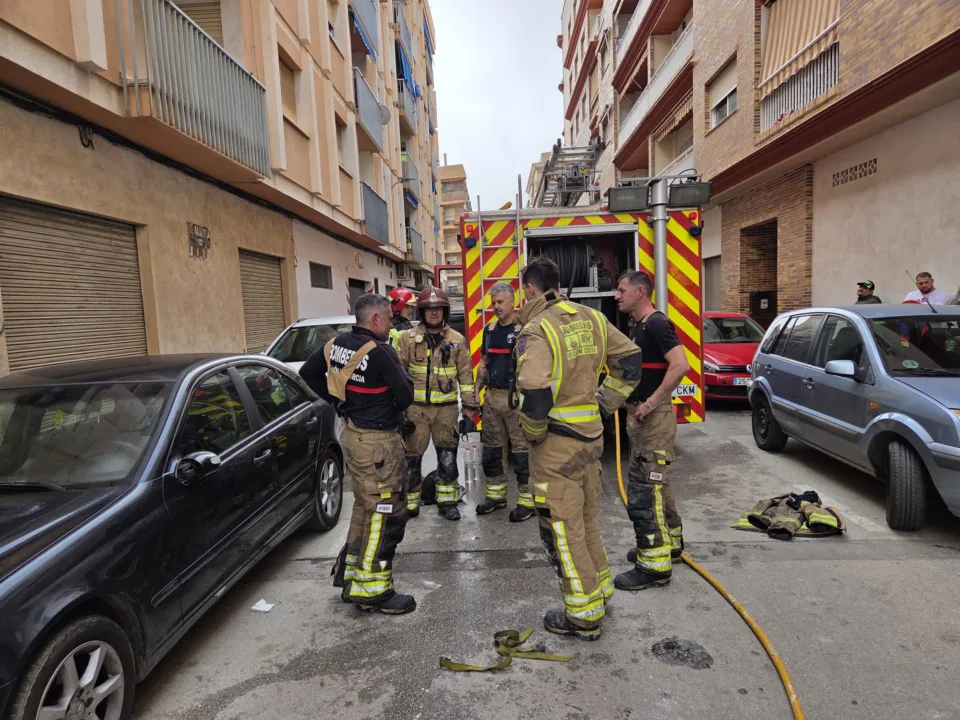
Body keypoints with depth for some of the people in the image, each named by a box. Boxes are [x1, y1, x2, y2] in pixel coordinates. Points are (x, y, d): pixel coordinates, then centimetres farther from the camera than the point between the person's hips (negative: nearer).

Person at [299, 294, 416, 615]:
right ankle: (371, 590, 9)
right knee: (386, 513, 1)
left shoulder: (337, 344, 3)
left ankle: (350, 571, 34)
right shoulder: (380, 352, -21)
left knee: (365, 506, 23)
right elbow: (406, 395, -20)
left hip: (353, 434, 9)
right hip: (377, 442, -9)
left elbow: (308, 372, 14)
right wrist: (393, 408, 2)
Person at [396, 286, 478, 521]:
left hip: (446, 407, 1)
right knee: (412, 457, 6)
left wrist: (469, 405, 4)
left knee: (447, 457, 6)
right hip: (415, 407, -1)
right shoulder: (408, 338, 0)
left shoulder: (457, 340, 4)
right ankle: (410, 501, 21)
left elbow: (465, 374, 6)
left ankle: (447, 500, 21)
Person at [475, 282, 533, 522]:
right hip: (492, 397, 7)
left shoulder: (524, 329, -8)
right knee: (490, 447, 13)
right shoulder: (489, 329, 12)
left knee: (521, 448, -1)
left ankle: (527, 500, 8)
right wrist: (476, 390, 12)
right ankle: (496, 494, 27)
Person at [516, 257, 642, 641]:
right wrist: (606, 402, 14)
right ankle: (599, 589, 40)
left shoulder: (537, 329, -18)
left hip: (556, 442, -8)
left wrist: (532, 433, -11)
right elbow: (630, 358, 14)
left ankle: (584, 616, 19)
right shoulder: (591, 318, 6)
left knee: (563, 527, 6)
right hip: (590, 435, 8)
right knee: (586, 517, 23)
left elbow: (535, 392, -29)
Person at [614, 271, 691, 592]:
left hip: (654, 417, -10)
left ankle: (654, 565, 3)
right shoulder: (639, 327, 15)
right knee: (655, 484, 20)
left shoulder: (657, 324, -15)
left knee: (643, 492, -7)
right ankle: (670, 543, 36)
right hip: (640, 416, 10)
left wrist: (652, 402, -24)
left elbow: (680, 365, -27)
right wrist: (633, 401, 12)